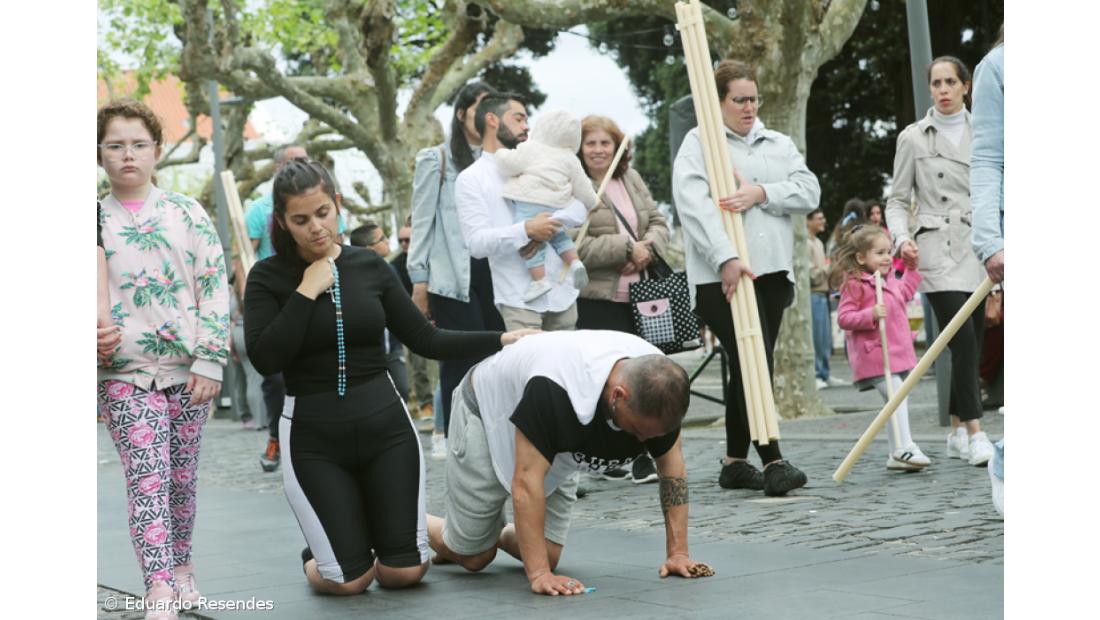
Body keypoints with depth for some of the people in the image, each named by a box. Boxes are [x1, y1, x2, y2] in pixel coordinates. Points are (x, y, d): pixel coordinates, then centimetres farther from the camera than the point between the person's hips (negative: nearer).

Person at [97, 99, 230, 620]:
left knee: (181, 477, 9)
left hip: (187, 370, 1)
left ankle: (180, 567, 29)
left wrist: (210, 361, -5)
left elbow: (215, 288, 2)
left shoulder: (186, 214, 4)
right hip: (123, 376, -1)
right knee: (147, 476, -13)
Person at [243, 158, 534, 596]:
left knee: (405, 571, 2)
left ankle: (370, 525, 36)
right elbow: (265, 358, -18)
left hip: (385, 426, 3)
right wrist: (307, 292, -17)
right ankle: (317, 556, 31)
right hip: (313, 437, -2)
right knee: (350, 580, -5)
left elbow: (425, 339, 6)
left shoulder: (369, 266, 3)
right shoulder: (268, 277, -4)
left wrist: (501, 340, 1)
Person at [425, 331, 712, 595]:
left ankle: (499, 535, 29)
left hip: (557, 451, 6)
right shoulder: (554, 389, -44)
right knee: (473, 556, -5)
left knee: (546, 556, -4)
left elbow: (672, 466, -13)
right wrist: (538, 575, -44)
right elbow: (527, 478, -42)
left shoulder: (658, 383, -24)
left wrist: (677, 552, -18)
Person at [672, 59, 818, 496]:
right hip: (721, 276, -6)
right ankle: (772, 461, -14)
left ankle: (735, 462, 16)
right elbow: (693, 205, -13)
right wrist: (726, 257, -24)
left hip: (773, 271, 6)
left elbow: (809, 193, 6)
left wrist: (762, 193, -11)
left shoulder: (780, 145, 20)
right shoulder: (698, 143, 2)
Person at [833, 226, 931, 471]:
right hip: (875, 356, -9)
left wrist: (911, 270, 25)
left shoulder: (889, 278, 14)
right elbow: (843, 318, -17)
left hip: (898, 353, 9)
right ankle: (904, 448, -20)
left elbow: (904, 294, 33)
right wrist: (871, 315, -28)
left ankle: (896, 455, 19)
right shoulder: (854, 284, -14)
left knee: (897, 402, 12)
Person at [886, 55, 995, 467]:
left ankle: (957, 433, 15)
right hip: (937, 251, -4)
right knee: (964, 341, -15)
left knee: (971, 345, 6)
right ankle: (975, 433, -15)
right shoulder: (913, 137, 3)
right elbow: (898, 200, 4)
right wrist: (902, 237, -13)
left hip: (978, 247, 4)